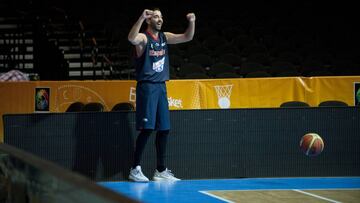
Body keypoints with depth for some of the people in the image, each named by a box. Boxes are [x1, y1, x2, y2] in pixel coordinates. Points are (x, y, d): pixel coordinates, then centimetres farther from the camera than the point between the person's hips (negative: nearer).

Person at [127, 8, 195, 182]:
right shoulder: (143, 38, -9)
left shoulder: (165, 37, 12)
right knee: (147, 128, -12)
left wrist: (192, 22, -5)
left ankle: (161, 170, 15)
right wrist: (141, 18, -40)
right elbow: (131, 39, -32)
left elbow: (187, 37, 13)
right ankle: (135, 169, -6)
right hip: (147, 86, -7)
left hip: (161, 87, 7)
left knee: (164, 129, 7)